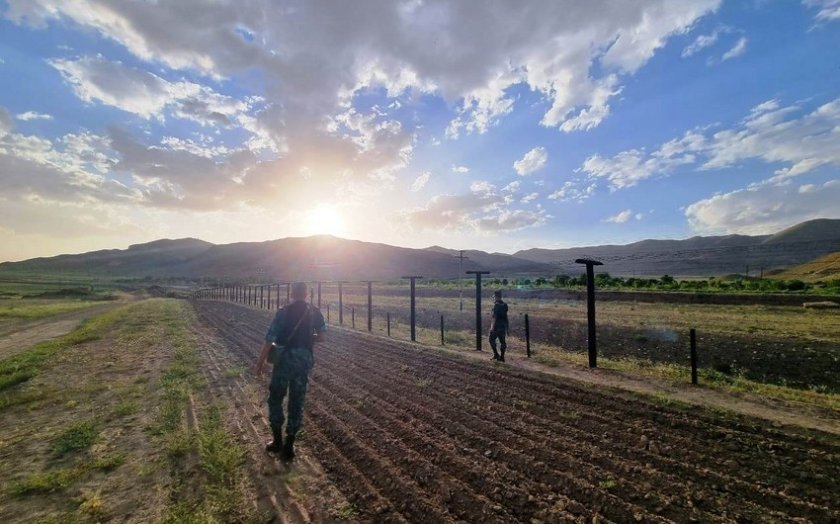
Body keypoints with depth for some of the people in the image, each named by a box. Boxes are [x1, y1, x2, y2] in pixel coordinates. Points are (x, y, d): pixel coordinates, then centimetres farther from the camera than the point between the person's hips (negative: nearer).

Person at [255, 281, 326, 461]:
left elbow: (269, 340, -9)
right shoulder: (315, 312, 2)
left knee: (275, 399, 17)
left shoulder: (283, 312, -7)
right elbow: (321, 337, 8)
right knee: (296, 403, 12)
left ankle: (277, 441, 23)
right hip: (305, 360, 3)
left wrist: (260, 363, -1)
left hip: (285, 358, -3)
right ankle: (289, 446, 18)